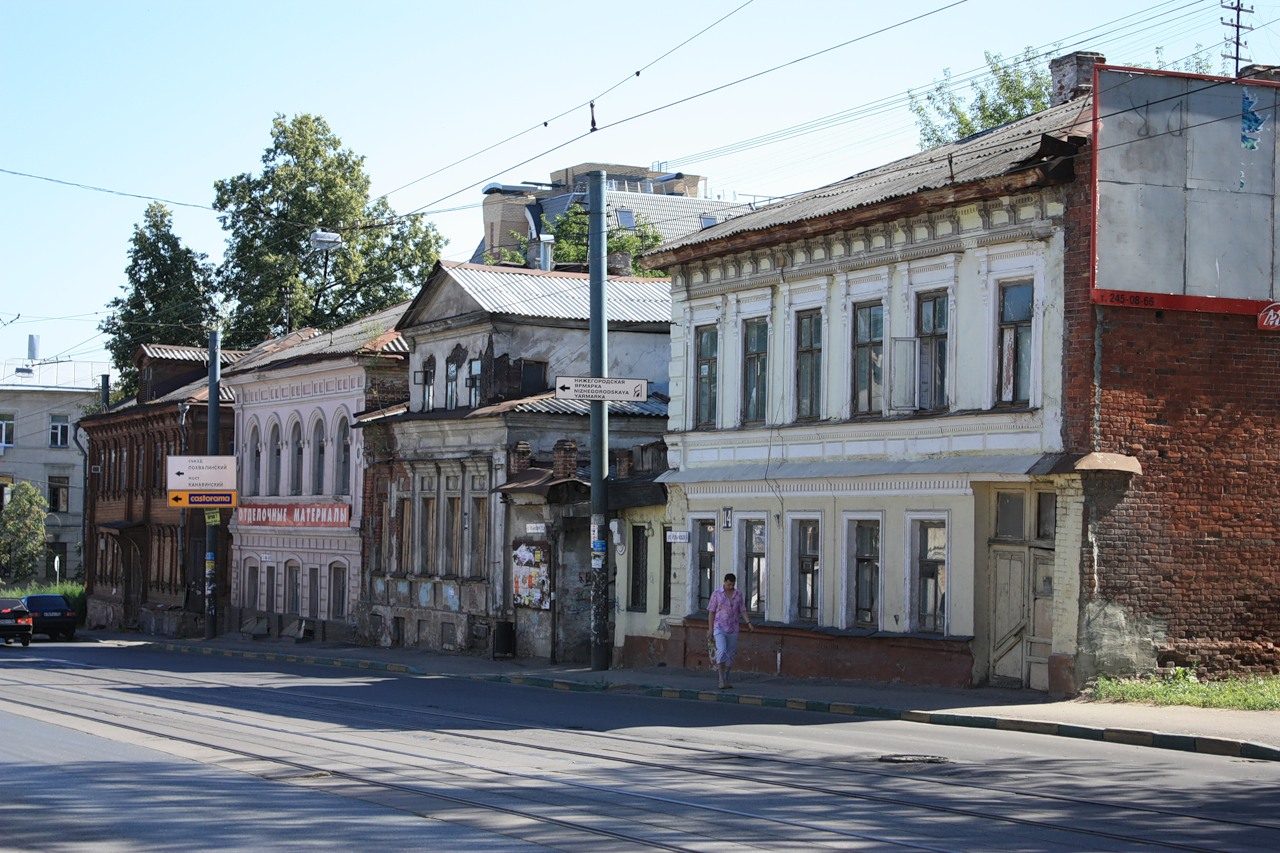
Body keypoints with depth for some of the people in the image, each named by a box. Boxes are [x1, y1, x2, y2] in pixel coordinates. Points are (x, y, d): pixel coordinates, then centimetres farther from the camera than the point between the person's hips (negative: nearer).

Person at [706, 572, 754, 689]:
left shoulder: (738, 595, 6)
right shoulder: (717, 594, -2)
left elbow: (743, 611, 6)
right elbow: (711, 612, -1)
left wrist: (749, 623, -10)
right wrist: (710, 629, -5)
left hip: (733, 630, 4)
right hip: (719, 628, -4)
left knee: (730, 654, 6)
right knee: (722, 650, -21)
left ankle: (726, 680, 18)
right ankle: (721, 679, -19)